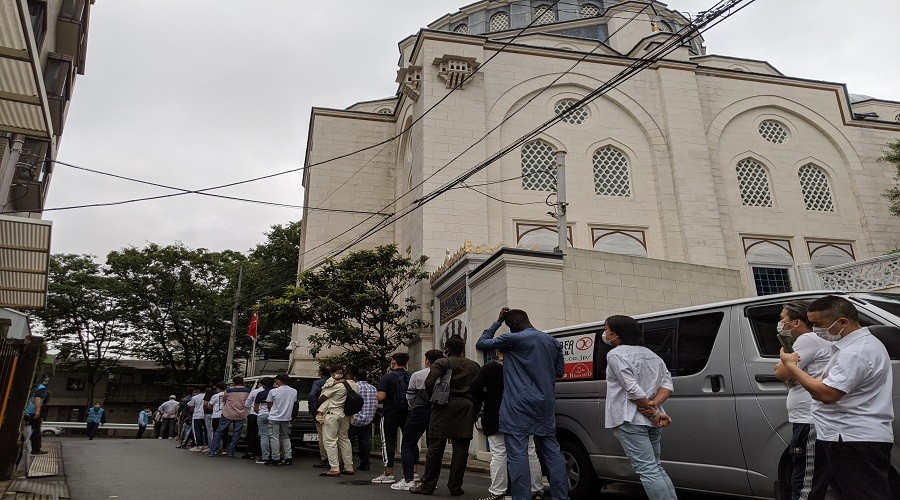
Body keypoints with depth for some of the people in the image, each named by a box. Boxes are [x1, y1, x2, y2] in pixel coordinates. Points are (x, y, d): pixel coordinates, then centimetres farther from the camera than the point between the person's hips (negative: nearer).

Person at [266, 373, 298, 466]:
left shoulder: (273, 391, -11)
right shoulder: (294, 391, 1)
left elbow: (269, 405, -2)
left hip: (274, 418, -5)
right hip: (287, 418, 5)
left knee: (274, 438, 3)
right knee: (286, 437, 15)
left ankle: (275, 458, 2)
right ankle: (288, 458, 11)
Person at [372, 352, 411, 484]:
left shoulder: (387, 377, -10)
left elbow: (381, 397, -17)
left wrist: (376, 396, 4)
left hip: (390, 414, -5)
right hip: (407, 414, 5)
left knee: (388, 442, 3)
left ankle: (388, 473, 3)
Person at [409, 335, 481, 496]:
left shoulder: (441, 363, 0)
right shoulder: (474, 366, 10)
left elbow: (429, 383, -10)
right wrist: (475, 411, 14)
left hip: (444, 408, -2)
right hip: (466, 409, 3)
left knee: (435, 448, 3)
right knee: (461, 450, 6)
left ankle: (427, 486, 8)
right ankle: (455, 487, 10)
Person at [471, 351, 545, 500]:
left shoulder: (488, 368, -7)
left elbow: (475, 388, -14)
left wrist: (484, 401, 2)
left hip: (496, 419, -3)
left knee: (498, 454, 2)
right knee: (530, 453, 11)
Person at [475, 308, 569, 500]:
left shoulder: (514, 339, -7)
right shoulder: (553, 342, 12)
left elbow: (481, 343, 2)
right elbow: (559, 371, 20)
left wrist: (497, 322, 9)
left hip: (519, 406, -7)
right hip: (546, 405, 7)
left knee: (517, 453, -6)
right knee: (551, 451, 12)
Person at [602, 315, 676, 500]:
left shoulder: (615, 354, -9)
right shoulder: (650, 354, 18)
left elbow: (633, 389, -18)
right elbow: (667, 383, 9)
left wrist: (653, 414, -11)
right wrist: (653, 405, -5)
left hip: (630, 420, -9)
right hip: (651, 421, 9)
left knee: (647, 470, -7)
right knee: (656, 468, 18)